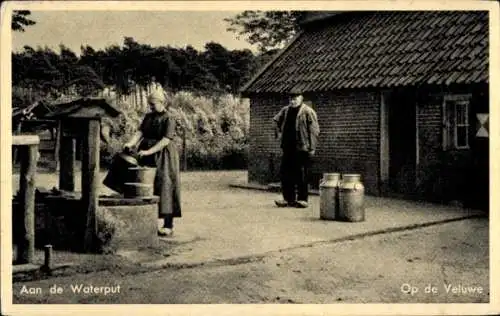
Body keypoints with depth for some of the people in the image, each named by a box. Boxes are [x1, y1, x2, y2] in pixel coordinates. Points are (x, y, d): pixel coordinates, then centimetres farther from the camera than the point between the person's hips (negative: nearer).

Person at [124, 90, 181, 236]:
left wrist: (148, 151, -27)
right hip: (147, 155, 7)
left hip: (162, 157, -7)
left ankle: (168, 226, -2)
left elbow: (165, 141, -19)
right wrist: (131, 143, -19)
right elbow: (140, 132, 0)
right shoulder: (148, 116, 11)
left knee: (164, 186, -7)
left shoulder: (168, 119, -9)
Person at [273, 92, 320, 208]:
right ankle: (288, 198, 16)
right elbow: (276, 121, 30)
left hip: (302, 148, -6)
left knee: (302, 175, -1)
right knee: (285, 173, 7)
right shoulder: (285, 111, 11)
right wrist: (279, 133, 18)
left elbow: (314, 130, -11)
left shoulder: (308, 112, -8)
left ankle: (302, 199, 8)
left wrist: (312, 147, -15)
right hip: (287, 147, 6)